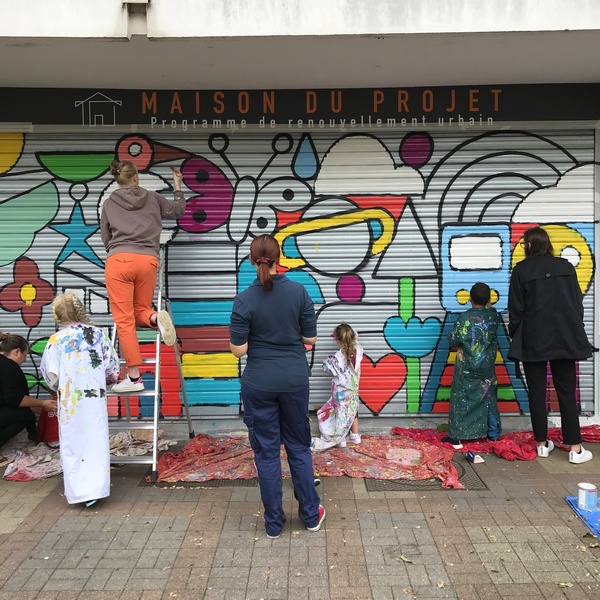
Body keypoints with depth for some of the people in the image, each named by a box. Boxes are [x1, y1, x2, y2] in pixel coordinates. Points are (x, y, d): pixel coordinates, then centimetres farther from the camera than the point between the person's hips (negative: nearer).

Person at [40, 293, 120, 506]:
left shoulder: (56, 340, -7)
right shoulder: (99, 334, 0)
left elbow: (51, 376, -5)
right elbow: (113, 369, 4)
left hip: (70, 401, -2)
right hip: (96, 399, 2)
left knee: (73, 445, 7)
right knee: (95, 442, 9)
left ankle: (79, 491, 8)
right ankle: (95, 487, 8)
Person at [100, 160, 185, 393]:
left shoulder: (109, 204, 13)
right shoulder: (152, 198, 15)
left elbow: (105, 238, 17)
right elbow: (178, 210, 30)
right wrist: (177, 186, 43)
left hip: (118, 260, -2)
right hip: (147, 261, 2)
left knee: (124, 320, -3)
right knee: (140, 312, 18)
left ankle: (134, 377, -7)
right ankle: (157, 317, -20)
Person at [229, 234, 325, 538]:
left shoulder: (244, 300, -13)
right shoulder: (298, 291, -8)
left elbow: (238, 349, -10)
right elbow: (310, 338, -3)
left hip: (259, 384, -2)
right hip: (295, 380, 2)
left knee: (266, 451, 10)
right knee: (298, 446, 17)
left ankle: (274, 523, 20)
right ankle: (311, 514, 27)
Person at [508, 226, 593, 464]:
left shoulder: (522, 270, -3)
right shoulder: (566, 267, 6)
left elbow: (516, 309, -3)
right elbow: (578, 303, 9)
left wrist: (515, 337, 8)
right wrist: (575, 331, 18)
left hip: (534, 340, -2)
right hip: (565, 338, 3)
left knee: (537, 393, 7)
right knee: (567, 393, 5)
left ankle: (542, 443, 12)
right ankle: (575, 449, 3)